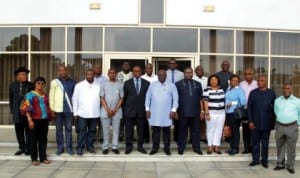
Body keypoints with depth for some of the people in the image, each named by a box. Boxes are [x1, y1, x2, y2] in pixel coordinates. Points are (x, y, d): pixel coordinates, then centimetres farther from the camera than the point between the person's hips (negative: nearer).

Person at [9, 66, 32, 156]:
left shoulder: (30, 85, -1)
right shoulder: (13, 85, 9)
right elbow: (11, 99, 14)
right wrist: (12, 110, 11)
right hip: (17, 112, 3)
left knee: (28, 130, 0)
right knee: (18, 130, 8)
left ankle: (28, 148, 9)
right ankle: (21, 148, 20)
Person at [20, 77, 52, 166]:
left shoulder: (45, 96, 13)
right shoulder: (30, 95, -3)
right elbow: (27, 108, -9)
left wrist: (49, 117, 14)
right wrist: (30, 120, -18)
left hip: (45, 120, 5)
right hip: (35, 120, -4)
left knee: (43, 139, 9)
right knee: (34, 139, 3)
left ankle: (43, 157, 17)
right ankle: (34, 159, 12)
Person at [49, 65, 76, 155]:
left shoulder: (72, 82, 4)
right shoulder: (54, 82, 2)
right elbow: (51, 96, 3)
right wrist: (52, 108, -2)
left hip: (69, 109, 0)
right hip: (58, 109, 0)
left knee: (68, 129, 5)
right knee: (59, 129, 7)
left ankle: (69, 147, 13)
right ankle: (60, 147, 16)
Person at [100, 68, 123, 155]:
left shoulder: (120, 84, 3)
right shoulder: (104, 84, 3)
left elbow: (121, 98, 3)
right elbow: (102, 98, 1)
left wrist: (115, 109, -7)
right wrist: (108, 109, -8)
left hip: (116, 111, 0)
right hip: (105, 111, 0)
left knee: (116, 130, 4)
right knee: (105, 130, 4)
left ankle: (115, 147, 12)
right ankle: (105, 147, 12)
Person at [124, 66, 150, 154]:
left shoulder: (146, 83, 4)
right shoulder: (127, 83, 4)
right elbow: (124, 96, 6)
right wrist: (125, 108, 5)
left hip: (141, 110, 1)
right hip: (130, 110, 0)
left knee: (141, 129, 8)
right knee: (129, 130, 5)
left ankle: (140, 146, 20)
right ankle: (129, 146, 17)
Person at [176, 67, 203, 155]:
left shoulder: (198, 84, 12)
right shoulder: (178, 84, 4)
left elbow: (200, 98, 11)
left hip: (195, 112, 2)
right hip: (183, 112, -2)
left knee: (196, 130, 6)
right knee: (182, 131, 5)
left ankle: (196, 147, 17)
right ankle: (181, 148, 15)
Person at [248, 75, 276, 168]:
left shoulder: (271, 93, 3)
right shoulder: (253, 93, 2)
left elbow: (274, 108, 6)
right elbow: (249, 107, 1)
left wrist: (273, 121, 1)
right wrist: (250, 121, -6)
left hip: (266, 123, 0)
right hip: (255, 122, 0)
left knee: (265, 142, 9)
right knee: (255, 141, 6)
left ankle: (264, 160, 20)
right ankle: (255, 159, 18)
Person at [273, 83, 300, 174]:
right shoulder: (277, 100, 4)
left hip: (292, 127, -2)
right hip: (279, 126, 2)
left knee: (291, 148, 5)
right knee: (280, 146, 12)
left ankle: (290, 166, 18)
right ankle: (280, 164, 25)